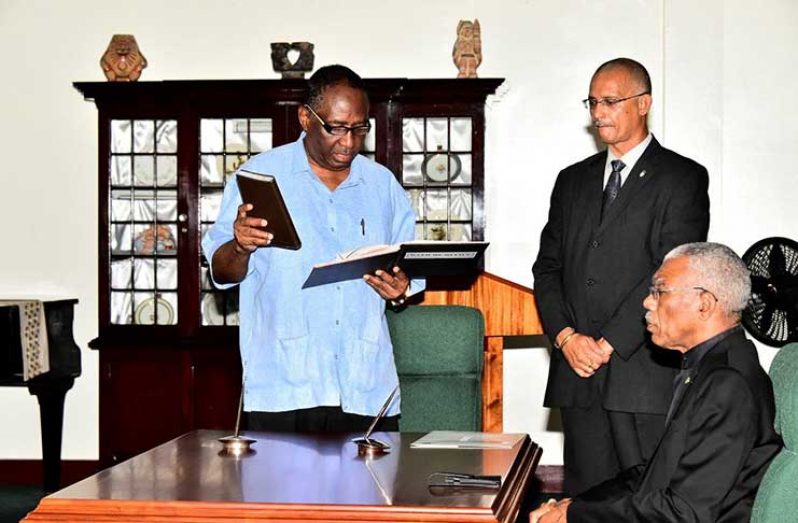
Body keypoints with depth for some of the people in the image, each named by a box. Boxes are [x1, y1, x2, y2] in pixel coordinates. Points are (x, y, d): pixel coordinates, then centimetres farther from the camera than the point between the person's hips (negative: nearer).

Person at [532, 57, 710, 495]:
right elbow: (548, 266, 14)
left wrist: (609, 343, -12)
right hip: (578, 373, 5)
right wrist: (565, 336, -3)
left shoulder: (682, 178, 0)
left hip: (645, 374, -5)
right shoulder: (573, 180, 18)